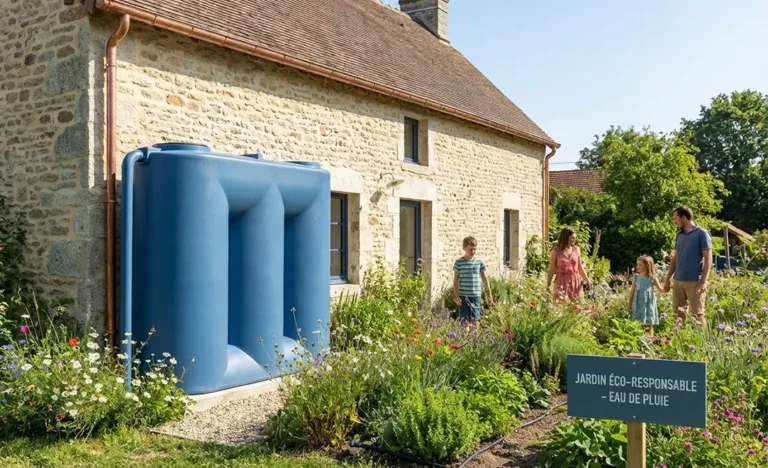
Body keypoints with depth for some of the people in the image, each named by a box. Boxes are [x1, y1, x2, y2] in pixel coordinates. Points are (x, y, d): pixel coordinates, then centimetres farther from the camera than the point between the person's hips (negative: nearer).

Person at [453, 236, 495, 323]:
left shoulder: (479, 262, 6)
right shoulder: (459, 262, -1)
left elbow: (484, 279, 13)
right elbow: (456, 279, 2)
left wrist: (489, 294, 12)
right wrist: (456, 295, -4)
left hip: (476, 295, 2)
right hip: (463, 296, -2)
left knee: (475, 319, 3)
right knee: (464, 319, 0)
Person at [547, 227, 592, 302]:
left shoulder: (576, 250, 6)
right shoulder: (555, 252, -5)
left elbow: (580, 267, 15)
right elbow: (551, 270, 0)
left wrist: (587, 280, 4)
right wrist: (548, 286, 0)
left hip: (576, 283, 4)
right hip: (562, 283, -4)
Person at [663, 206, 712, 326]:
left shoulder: (701, 234, -6)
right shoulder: (679, 234, 12)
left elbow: (708, 260, -9)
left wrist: (703, 282, -17)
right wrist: (667, 279, 14)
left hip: (695, 282, -6)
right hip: (678, 281, 6)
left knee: (697, 314, -2)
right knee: (678, 312, 9)